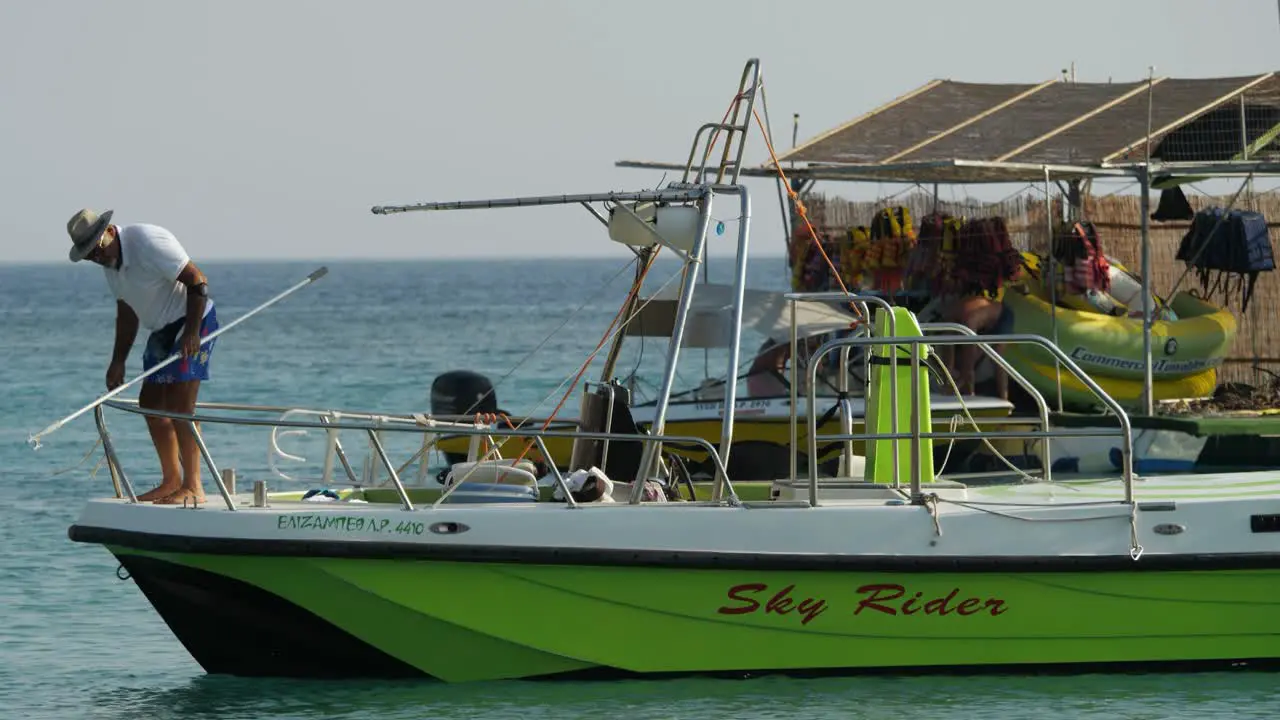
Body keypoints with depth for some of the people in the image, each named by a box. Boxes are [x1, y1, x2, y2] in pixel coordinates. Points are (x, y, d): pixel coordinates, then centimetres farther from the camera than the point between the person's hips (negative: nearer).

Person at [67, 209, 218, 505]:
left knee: (179, 403, -16)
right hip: (164, 329, 9)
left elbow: (197, 281, -23)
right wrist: (118, 361, 12)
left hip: (194, 320, -9)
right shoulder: (110, 262, 5)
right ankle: (171, 480, 17)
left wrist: (192, 333, -27)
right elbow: (127, 313, 17)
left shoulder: (149, 242, -24)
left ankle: (193, 487, -15)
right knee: (151, 402, 8)